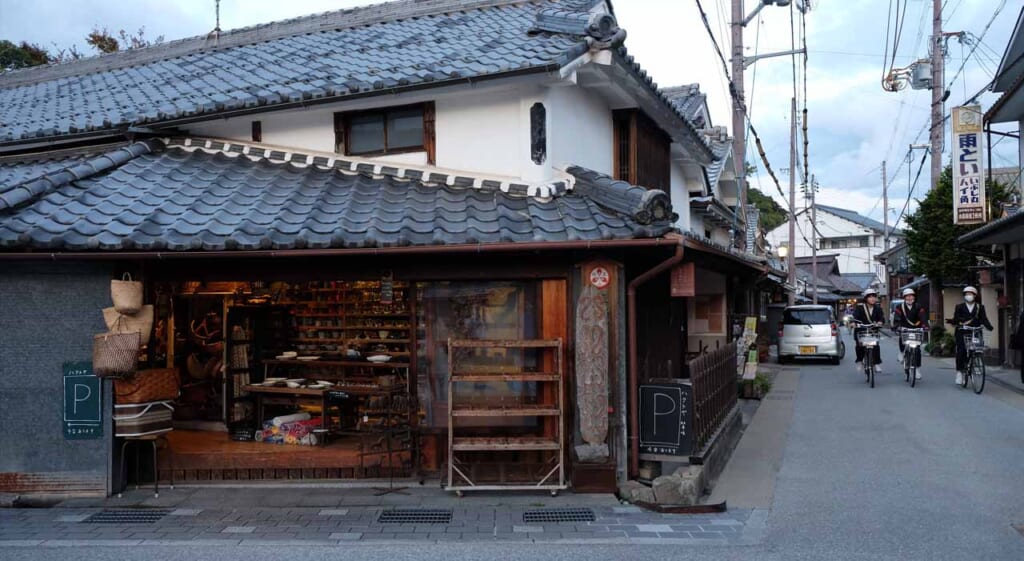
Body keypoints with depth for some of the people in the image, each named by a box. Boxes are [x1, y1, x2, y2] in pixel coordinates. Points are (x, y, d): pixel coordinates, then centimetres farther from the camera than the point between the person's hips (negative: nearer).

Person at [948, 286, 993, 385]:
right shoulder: (959, 307, 9)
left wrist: (989, 326, -18)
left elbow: (984, 319, 2)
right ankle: (959, 372, -8)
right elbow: (956, 319, 1)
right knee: (961, 351, -12)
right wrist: (951, 321, -22)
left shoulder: (980, 307, 11)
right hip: (962, 332, -1)